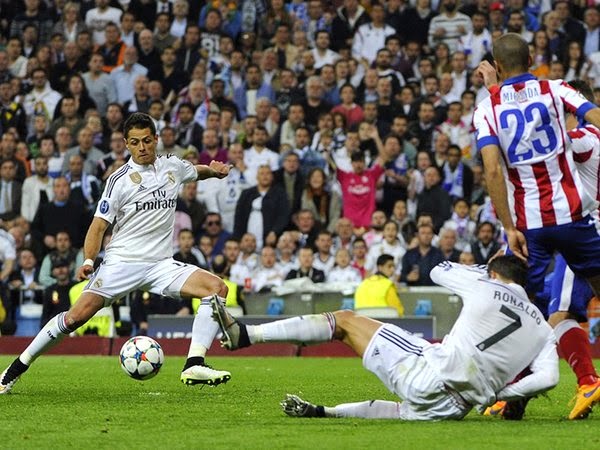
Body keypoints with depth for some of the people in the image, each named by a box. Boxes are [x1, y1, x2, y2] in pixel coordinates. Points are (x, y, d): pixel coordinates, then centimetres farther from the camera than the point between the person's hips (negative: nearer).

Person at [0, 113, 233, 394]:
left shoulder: (173, 167, 10)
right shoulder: (120, 180, -4)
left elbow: (197, 172, 34)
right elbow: (99, 224, -5)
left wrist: (213, 170, 11)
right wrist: (88, 261, -20)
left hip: (160, 264, 4)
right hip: (121, 262, -4)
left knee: (217, 287, -16)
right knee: (78, 315, -17)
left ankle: (194, 366, -22)